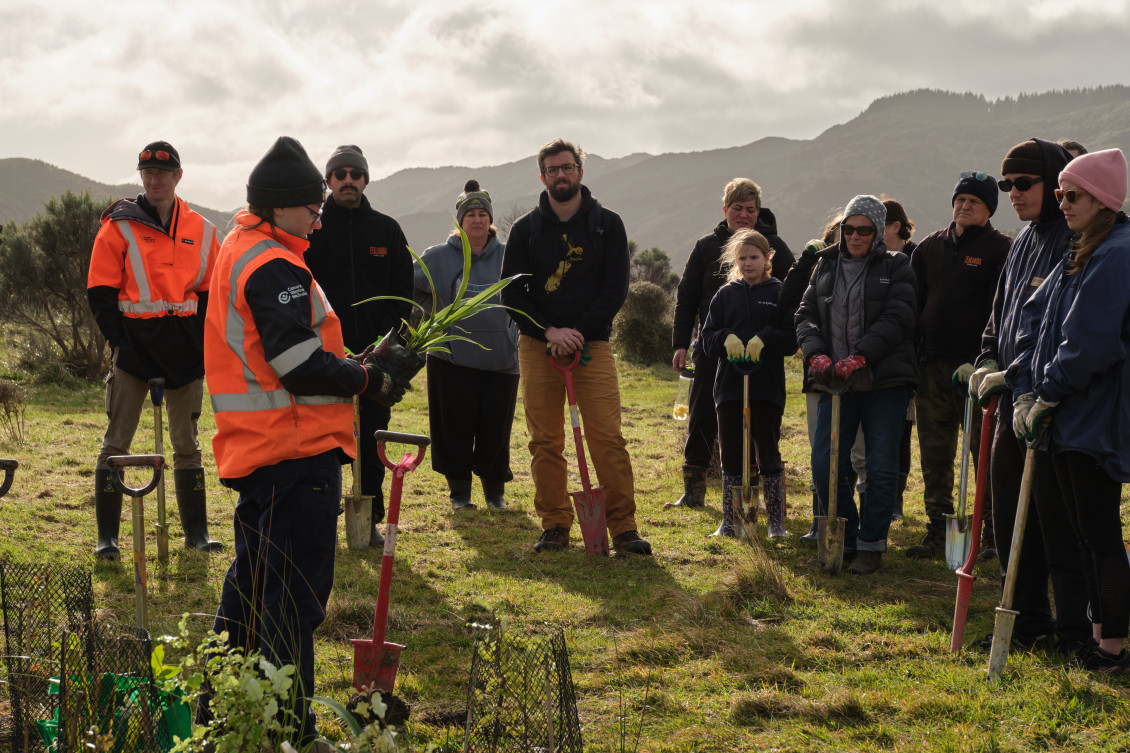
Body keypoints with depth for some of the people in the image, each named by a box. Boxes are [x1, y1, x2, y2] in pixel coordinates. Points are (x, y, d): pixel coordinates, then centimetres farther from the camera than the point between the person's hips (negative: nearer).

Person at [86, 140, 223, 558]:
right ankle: (106, 536, 5)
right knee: (117, 441, -1)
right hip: (135, 346, -3)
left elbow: (210, 292, 13)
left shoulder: (200, 231, 8)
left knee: (187, 442, 9)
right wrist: (121, 340, -9)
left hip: (185, 350, 3)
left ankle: (196, 531, 17)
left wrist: (202, 343, 3)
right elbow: (101, 292, -2)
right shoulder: (119, 226, -1)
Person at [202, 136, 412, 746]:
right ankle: (286, 729, 0)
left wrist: (353, 364, 10)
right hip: (297, 451, -10)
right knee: (296, 592, -5)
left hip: (253, 448, 11)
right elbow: (302, 368, -22)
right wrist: (374, 381, -10)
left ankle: (219, 714, 31)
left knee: (252, 580, 20)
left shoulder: (237, 251, 16)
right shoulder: (275, 267, -17)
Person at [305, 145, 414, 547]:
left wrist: (387, 336, -5)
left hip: (375, 353, 2)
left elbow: (403, 290, 8)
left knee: (372, 440, 5)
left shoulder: (387, 230, 9)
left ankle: (370, 521, 13)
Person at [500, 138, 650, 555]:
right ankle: (555, 528, 10)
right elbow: (511, 292, 3)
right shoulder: (526, 229, 7)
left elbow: (616, 289, 0)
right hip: (537, 345, 1)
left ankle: (623, 527, -4)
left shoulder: (607, 224, 6)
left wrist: (578, 333, -10)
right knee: (545, 442, 2)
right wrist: (549, 332, -11)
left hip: (592, 343, -1)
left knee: (608, 438, -8)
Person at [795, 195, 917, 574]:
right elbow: (806, 315, 9)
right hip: (836, 383, 3)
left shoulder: (896, 266, 2)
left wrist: (858, 358, -19)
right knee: (824, 463, 0)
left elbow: (897, 319, -9)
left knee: (881, 466, -2)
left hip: (884, 382, -3)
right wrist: (816, 355, -10)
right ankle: (843, 540, 15)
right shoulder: (826, 266, 14)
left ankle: (871, 544, 8)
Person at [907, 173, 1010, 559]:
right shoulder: (929, 247, 14)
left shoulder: (1001, 249, -2)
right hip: (931, 366, 5)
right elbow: (912, 305, 14)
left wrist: (983, 361, -17)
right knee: (934, 456, 8)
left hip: (975, 367, -5)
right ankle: (938, 532, 16)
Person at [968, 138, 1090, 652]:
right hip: (1013, 401, 9)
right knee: (1010, 518, 14)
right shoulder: (1022, 242, 16)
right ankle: (1027, 622, 25)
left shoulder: (1078, 242, -12)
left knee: (1059, 524, -4)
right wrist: (988, 362, 8)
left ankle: (1075, 631, 6)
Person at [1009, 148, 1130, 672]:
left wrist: (1048, 395, -10)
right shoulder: (1077, 256, 15)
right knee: (1086, 531, 14)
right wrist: (1026, 392, 2)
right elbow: (1037, 321, 13)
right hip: (1067, 417, 10)